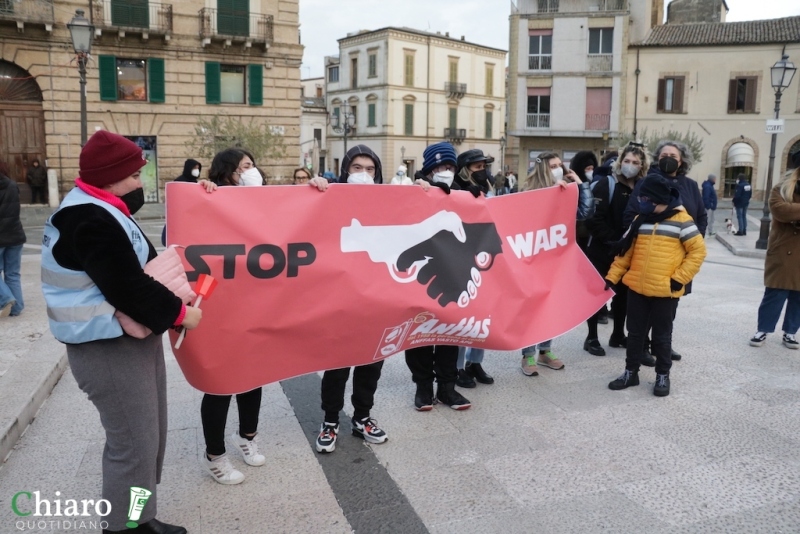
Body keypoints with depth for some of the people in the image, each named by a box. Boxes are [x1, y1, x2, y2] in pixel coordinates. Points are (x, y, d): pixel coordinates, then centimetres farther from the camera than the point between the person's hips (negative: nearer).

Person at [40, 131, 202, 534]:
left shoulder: (98, 210, 14)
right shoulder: (91, 222, -21)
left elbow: (134, 273, 19)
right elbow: (127, 289, -26)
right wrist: (179, 313, -14)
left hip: (130, 341, 11)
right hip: (108, 350, -11)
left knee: (148, 438, 20)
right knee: (133, 446, -1)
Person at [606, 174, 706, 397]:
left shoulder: (681, 221, -7)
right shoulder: (640, 220, 7)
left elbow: (698, 250, -6)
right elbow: (626, 251, 11)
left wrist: (679, 278, -12)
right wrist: (612, 276, 4)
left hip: (665, 292, -4)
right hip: (636, 288, 4)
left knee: (662, 335, 9)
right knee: (635, 332, 13)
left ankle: (663, 375, 24)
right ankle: (631, 372, 25)